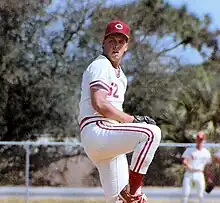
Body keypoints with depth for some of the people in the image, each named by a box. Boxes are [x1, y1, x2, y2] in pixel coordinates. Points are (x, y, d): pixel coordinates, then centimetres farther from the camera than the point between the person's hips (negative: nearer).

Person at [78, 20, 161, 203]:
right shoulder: (100, 66, -4)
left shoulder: (120, 75, 26)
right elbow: (99, 104, -18)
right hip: (96, 132, -10)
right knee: (151, 132, -27)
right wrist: (134, 120, -15)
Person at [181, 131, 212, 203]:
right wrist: (188, 166, -27)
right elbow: (184, 161, -6)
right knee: (186, 193, -3)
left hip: (199, 175, 1)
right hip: (189, 174, -1)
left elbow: (208, 167, 11)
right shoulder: (189, 150, 4)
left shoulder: (207, 153, 8)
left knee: (201, 194, -1)